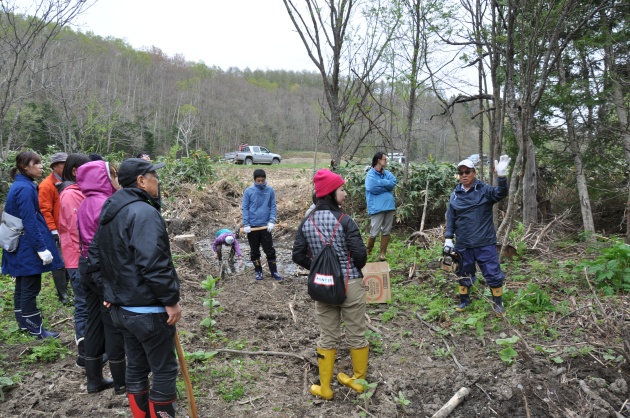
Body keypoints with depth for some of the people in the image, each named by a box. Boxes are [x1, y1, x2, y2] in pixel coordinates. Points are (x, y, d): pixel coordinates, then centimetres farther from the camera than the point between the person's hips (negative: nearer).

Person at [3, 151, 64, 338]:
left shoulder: (20, 185, 12)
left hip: (20, 245, 10)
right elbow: (30, 222, -22)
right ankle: (36, 328, 9)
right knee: (31, 288, -1)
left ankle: (24, 323, 29)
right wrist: (42, 248, -21)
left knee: (22, 286, 17)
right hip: (28, 246, -10)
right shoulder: (25, 188, -18)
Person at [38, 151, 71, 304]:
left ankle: (64, 287, 28)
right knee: (59, 262, 1)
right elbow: (45, 211, -15)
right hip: (57, 232, -7)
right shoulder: (47, 185, -11)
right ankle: (63, 294, 10)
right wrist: (54, 231, -17)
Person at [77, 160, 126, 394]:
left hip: (86, 266, 9)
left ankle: (94, 380, 28)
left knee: (94, 323, 16)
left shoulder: (85, 205, 10)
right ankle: (121, 383, 17)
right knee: (114, 326, 3)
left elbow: (85, 238, 15)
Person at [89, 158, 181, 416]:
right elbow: (154, 264, -29)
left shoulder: (109, 211, 12)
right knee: (164, 371, 4)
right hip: (148, 311, -10)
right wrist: (171, 300, -21)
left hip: (121, 308, 10)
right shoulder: (144, 212, -21)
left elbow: (94, 256, 19)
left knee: (136, 367, 20)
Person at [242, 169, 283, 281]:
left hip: (265, 225, 0)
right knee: (254, 251, 10)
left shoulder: (270, 190, -2)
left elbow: (273, 207, 1)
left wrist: (272, 221, -10)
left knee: (270, 250, 5)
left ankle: (274, 272, 14)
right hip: (252, 226, 0)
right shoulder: (248, 191, -4)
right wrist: (246, 224, -9)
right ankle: (258, 272, 23)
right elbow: (245, 208, -3)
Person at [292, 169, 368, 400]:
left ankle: (325, 388, 25)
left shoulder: (307, 222, -1)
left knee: (327, 338, 15)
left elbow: (298, 256, 0)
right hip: (351, 284, -4)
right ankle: (359, 379, 31)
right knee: (357, 335, 15)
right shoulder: (344, 220, -15)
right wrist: (355, 269, 5)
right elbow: (360, 253, -17)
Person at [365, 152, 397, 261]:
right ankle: (367, 252, 17)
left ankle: (383, 253, 19)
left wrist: (380, 182, -12)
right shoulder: (370, 174, -5)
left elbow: (393, 183, -4)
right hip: (377, 208, -6)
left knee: (387, 231, 10)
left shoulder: (387, 173, 13)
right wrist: (386, 185, -6)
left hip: (389, 206, 6)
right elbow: (372, 188, -20)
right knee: (374, 233, -5)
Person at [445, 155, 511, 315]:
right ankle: (464, 301, 33)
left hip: (485, 243, -2)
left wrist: (501, 175, -40)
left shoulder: (485, 190, -4)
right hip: (463, 245, 3)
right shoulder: (455, 195, 4)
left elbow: (501, 193, -24)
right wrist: (448, 239, 3)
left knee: (493, 274, 3)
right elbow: (450, 219, 9)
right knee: (464, 274, 16)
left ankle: (498, 303, 22)